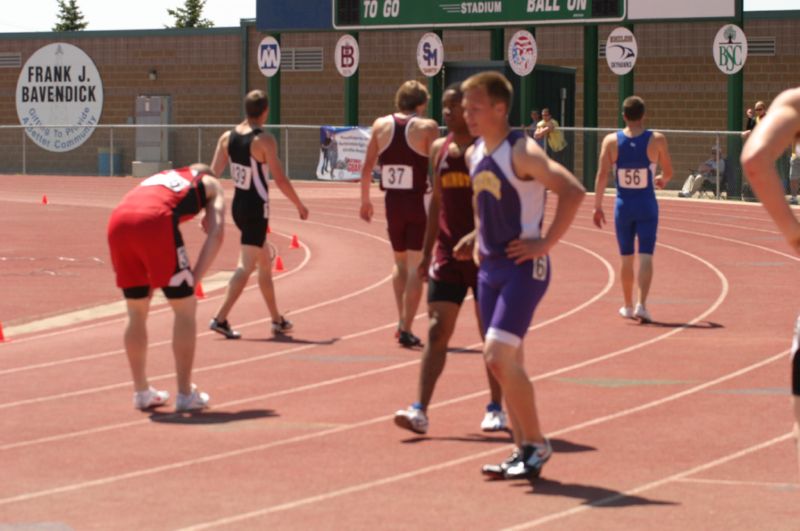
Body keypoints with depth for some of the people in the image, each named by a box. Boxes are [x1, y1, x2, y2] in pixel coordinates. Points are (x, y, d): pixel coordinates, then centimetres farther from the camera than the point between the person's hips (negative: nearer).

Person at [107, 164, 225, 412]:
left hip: (118, 221, 5)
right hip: (155, 221, -5)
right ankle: (185, 394, 11)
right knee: (185, 309, 10)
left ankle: (142, 392, 27)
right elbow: (216, 234, 10)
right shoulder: (210, 183, 28)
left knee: (137, 312, 19)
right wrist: (194, 279, 5)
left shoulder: (161, 177, 42)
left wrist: (149, 280, 31)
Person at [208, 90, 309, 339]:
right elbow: (280, 179, -15)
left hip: (238, 205, 8)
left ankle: (277, 319, 28)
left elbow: (213, 174, 1)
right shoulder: (264, 140, -15)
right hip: (256, 208, -8)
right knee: (246, 266, -6)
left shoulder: (227, 138, 3)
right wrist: (300, 206, -2)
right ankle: (221, 318, -16)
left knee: (265, 263, 20)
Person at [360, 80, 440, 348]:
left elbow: (367, 167, 7)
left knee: (400, 262, 21)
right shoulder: (427, 127, -6)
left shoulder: (381, 125, 5)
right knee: (415, 266, 1)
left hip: (392, 202, 4)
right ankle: (406, 329, -4)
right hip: (419, 202, -4)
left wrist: (365, 200, 17)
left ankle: (402, 320, 13)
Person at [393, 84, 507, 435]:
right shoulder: (439, 149, 10)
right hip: (447, 254, 4)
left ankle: (496, 409, 19)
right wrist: (426, 252, 13)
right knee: (437, 330, -4)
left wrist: (478, 236, -29)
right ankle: (420, 411, -10)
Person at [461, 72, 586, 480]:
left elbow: (573, 190, -25)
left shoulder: (520, 152, -15)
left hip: (523, 267, -8)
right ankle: (523, 450, 16)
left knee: (498, 356, -16)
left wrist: (546, 244, -22)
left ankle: (536, 444, -3)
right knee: (507, 361, 9)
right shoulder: (474, 155, 10)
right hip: (490, 267, 8)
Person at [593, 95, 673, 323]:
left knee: (626, 257, 14)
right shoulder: (657, 140, -7)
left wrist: (597, 206, -2)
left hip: (623, 204, 2)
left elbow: (602, 174, -8)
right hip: (647, 204, -2)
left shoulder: (611, 141, -5)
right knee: (645, 256, -3)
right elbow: (668, 172, 2)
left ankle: (628, 306, 24)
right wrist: (661, 180, 26)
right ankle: (641, 305, -17)